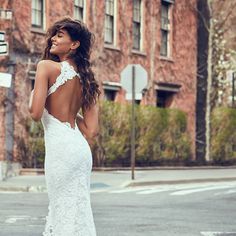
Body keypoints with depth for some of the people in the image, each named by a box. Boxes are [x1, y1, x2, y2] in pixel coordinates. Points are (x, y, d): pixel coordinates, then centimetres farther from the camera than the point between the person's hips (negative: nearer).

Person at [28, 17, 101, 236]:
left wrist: (32, 96, 7)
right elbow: (92, 129, 8)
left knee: (64, 210, -3)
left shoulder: (47, 66, -7)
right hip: (81, 149, 7)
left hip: (60, 146, -7)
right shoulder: (86, 77, 13)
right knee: (79, 209, 12)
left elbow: (36, 112, -13)